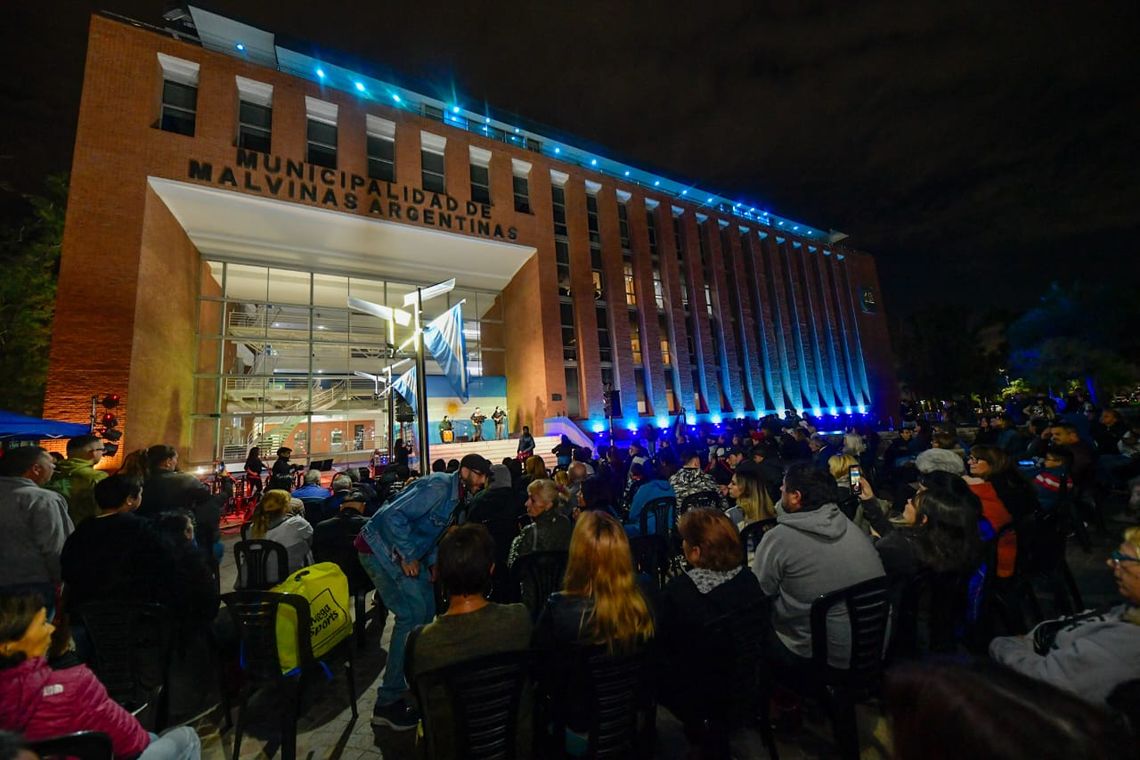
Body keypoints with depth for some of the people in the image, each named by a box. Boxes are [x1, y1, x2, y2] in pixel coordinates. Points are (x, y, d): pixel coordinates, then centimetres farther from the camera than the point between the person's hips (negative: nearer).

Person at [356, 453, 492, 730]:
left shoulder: (457, 498, 6)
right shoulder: (438, 487, -25)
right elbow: (393, 515, -31)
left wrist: (432, 562, 2)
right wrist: (408, 557, -23)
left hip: (404, 552, 10)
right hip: (379, 548, -10)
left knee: (426, 608, 13)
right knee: (412, 614, -11)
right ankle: (387, 703, 4)